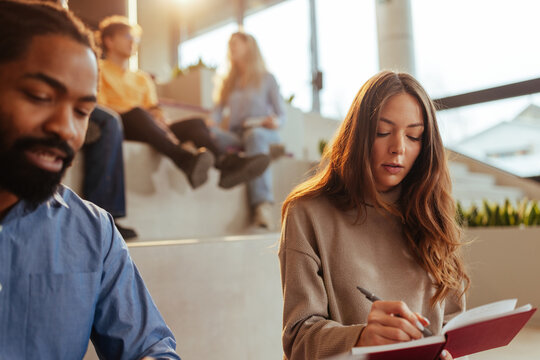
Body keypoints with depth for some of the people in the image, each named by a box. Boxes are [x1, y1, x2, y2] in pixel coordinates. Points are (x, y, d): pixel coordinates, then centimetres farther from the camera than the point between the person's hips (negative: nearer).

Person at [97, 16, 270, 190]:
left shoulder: (142, 78, 31)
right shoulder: (100, 71, 15)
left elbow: (155, 111, 19)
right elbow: (99, 109, -2)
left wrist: (161, 119, -7)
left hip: (146, 133, 5)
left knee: (195, 122, -18)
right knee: (136, 114, -38)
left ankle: (226, 164, -48)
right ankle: (187, 161, -61)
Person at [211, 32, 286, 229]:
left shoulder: (266, 78, 17)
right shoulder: (228, 82, 29)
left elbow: (281, 113, 9)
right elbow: (218, 111, 17)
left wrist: (275, 121, -15)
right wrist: (209, 122, -6)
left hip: (264, 133, -3)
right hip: (235, 135, 3)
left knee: (255, 135, -41)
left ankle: (262, 205, -53)